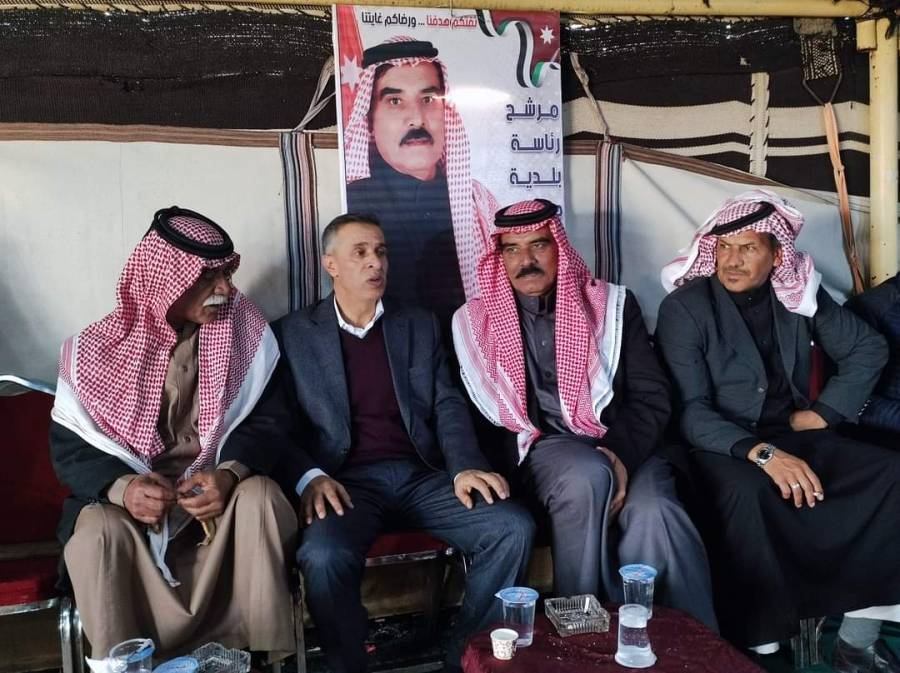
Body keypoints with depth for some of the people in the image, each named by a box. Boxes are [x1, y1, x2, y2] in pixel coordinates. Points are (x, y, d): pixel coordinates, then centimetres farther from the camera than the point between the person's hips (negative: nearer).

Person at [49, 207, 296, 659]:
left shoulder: (247, 330, -3)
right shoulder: (97, 349, -4)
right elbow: (70, 449, -3)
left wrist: (230, 473, -27)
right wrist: (121, 487, -24)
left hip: (221, 488, 1)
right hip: (131, 496, 0)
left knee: (260, 494, -30)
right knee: (97, 528, -31)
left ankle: (267, 654, -17)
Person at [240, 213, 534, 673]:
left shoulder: (420, 326, 16)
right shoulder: (293, 334, 8)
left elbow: (447, 406, 9)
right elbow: (270, 423, 2)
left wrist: (465, 467, -11)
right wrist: (310, 476, -17)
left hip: (422, 476, 3)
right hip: (348, 483, -3)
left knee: (513, 528, -19)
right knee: (325, 557, -34)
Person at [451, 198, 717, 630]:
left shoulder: (611, 304, 10)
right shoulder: (476, 321, 11)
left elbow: (652, 396, 3)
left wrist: (620, 453, -15)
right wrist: (501, 467, -8)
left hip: (621, 446, 1)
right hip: (541, 448, 0)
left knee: (654, 516, -32)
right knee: (587, 476, -36)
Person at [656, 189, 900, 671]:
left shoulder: (800, 293, 5)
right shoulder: (684, 307, -10)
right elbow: (690, 411, -17)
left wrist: (824, 413, 4)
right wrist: (760, 452, -31)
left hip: (792, 434, 5)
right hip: (719, 445, -5)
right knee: (747, 490, -38)